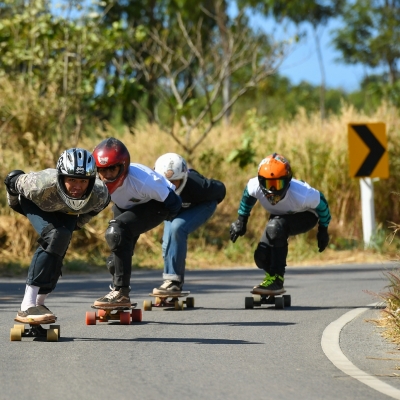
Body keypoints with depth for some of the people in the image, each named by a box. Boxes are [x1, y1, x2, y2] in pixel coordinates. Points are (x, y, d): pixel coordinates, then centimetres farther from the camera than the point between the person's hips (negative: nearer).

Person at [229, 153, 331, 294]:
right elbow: (247, 195, -5)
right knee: (262, 256, -12)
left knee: (276, 227, -36)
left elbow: (320, 202, -20)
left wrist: (323, 231, -7)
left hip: (305, 215, -5)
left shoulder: (300, 195, -42)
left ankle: (276, 280, -29)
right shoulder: (256, 187, -32)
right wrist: (241, 220, 1)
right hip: (279, 216, 5)